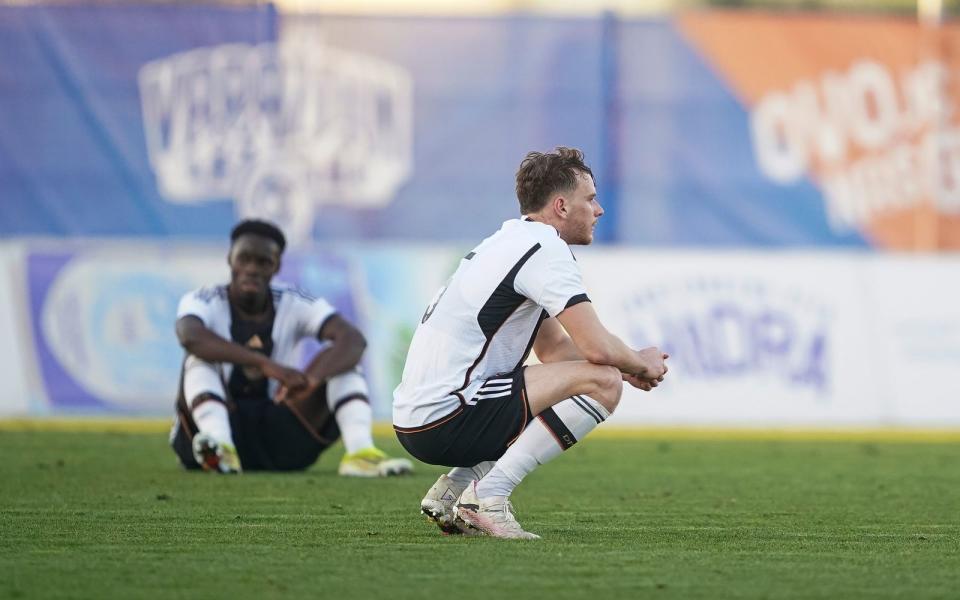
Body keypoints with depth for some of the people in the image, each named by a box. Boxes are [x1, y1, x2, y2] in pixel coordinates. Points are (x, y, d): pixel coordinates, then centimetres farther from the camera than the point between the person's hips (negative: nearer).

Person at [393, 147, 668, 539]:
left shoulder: (515, 241, 20)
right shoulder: (544, 249, -11)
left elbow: (552, 347, 25)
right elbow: (597, 347, -17)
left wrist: (628, 369, 10)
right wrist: (641, 364, 4)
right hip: (446, 420, -10)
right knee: (602, 382, -14)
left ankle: (452, 489, 12)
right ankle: (488, 494, -15)